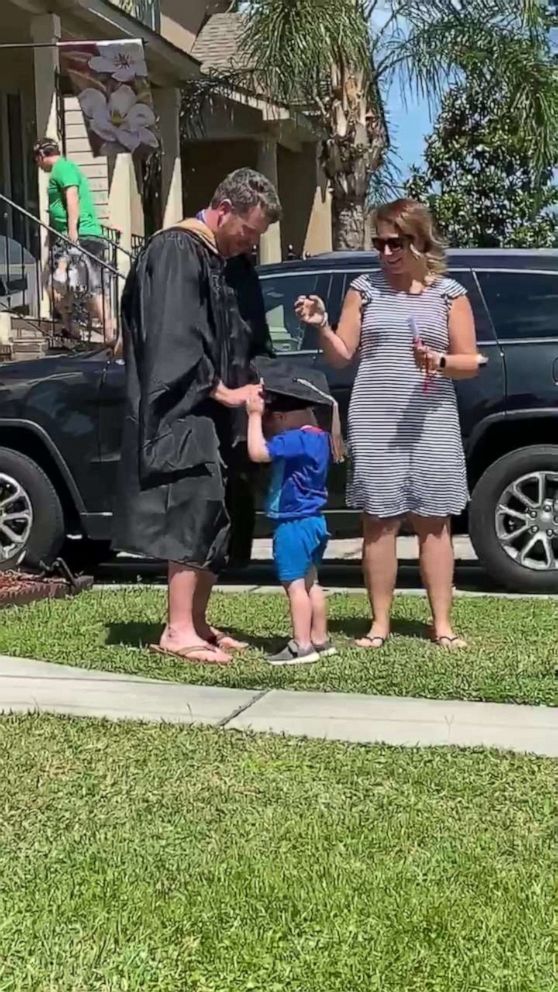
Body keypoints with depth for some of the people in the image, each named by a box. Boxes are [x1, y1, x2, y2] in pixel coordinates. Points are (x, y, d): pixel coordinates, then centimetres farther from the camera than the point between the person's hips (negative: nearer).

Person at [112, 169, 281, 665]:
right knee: (195, 514, -15)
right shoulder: (176, 252, -11)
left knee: (214, 520, 8)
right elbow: (174, 340, -19)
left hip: (211, 415, 10)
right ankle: (178, 630, -15)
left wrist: (249, 387, 5)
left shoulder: (218, 261, 19)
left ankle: (196, 623, 13)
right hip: (182, 414, -10)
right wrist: (223, 392, -17)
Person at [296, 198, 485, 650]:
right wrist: (321, 325, -12)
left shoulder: (448, 292, 4)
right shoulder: (365, 288, 7)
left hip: (432, 425, 0)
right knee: (380, 521, 1)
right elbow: (341, 355, 6)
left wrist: (439, 362, -15)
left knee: (433, 521, 2)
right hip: (374, 425, 1)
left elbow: (470, 361, 4)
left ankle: (442, 624, 7)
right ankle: (380, 623, 8)